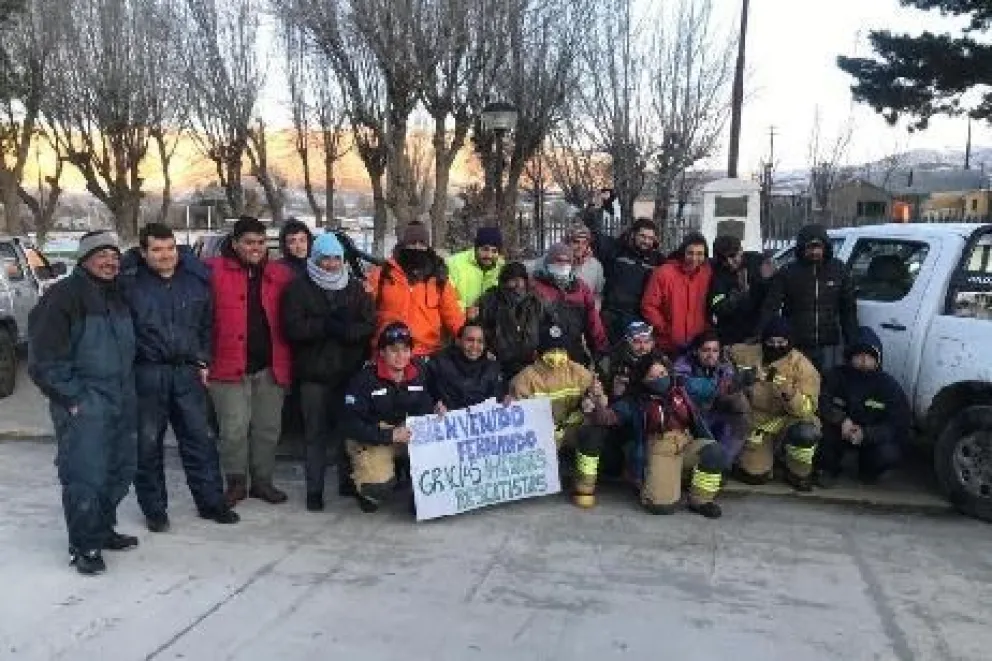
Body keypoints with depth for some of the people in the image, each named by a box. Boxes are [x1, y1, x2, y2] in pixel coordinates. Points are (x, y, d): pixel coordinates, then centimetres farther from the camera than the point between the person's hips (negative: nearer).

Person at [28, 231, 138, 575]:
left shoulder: (119, 296, 14)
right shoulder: (63, 297, -10)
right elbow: (45, 358, -12)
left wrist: (127, 389, 16)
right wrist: (70, 398, -14)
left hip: (121, 400, 8)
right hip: (83, 403, -8)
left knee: (121, 469, 13)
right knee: (85, 475, -7)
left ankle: (103, 530, 29)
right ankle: (83, 546, 7)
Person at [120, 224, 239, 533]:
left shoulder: (196, 278, 6)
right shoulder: (129, 281, -6)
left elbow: (207, 324, 14)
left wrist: (202, 361, 9)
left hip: (187, 371, 3)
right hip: (147, 373, -3)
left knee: (201, 438, 8)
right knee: (148, 444, 6)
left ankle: (211, 501, 21)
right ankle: (154, 509, 21)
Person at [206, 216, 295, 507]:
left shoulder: (281, 274, 7)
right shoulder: (215, 270, -2)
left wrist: (286, 360, 2)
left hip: (271, 366, 3)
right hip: (230, 365, -3)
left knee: (268, 428, 11)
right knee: (234, 429, 1)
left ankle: (262, 480, 26)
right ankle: (236, 482, 19)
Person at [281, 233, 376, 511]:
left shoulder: (355, 287, 11)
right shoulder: (299, 288, 3)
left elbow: (369, 325, 2)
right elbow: (293, 327, -9)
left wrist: (346, 330, -17)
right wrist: (328, 325, -18)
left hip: (349, 372, 2)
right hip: (314, 373, -2)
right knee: (315, 432, 2)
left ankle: (349, 480, 20)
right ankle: (314, 489, 11)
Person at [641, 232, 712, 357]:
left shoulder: (708, 274, 2)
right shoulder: (663, 273, -8)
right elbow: (649, 306, -6)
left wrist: (706, 332, 3)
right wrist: (663, 329, -8)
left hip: (699, 346, 3)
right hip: (668, 346, -2)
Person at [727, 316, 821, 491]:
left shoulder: (802, 366, -14)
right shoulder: (749, 354, -7)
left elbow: (808, 409, -20)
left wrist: (790, 395, -39)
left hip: (789, 420, -1)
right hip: (758, 420, 2)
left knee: (806, 433, -37)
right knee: (754, 474, -11)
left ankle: (798, 474, -4)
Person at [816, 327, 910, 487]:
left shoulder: (890, 387, -12)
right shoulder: (837, 376, -9)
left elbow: (899, 426, -17)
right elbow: (822, 402, -18)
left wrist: (865, 434, -33)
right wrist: (841, 420, -37)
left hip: (873, 439, 0)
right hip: (842, 435, 0)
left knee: (889, 454, -30)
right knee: (825, 429, -31)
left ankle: (868, 471, 7)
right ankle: (828, 469, -2)